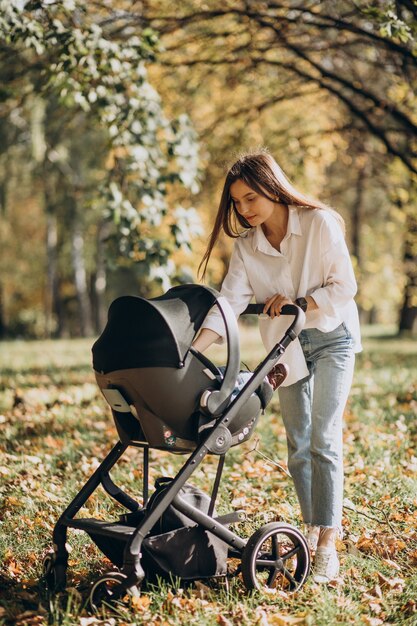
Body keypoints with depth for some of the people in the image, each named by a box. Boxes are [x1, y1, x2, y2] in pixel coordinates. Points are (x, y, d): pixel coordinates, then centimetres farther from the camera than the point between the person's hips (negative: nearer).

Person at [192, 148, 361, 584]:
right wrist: (191, 350, -26)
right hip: (286, 347, 4)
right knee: (297, 446, 6)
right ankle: (311, 530, 19)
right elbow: (229, 303, -13)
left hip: (332, 337, -4)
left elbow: (344, 287, -13)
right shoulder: (246, 247, -4)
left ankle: (327, 545, -11)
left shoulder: (320, 224, -15)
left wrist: (298, 303, -23)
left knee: (324, 440, -12)